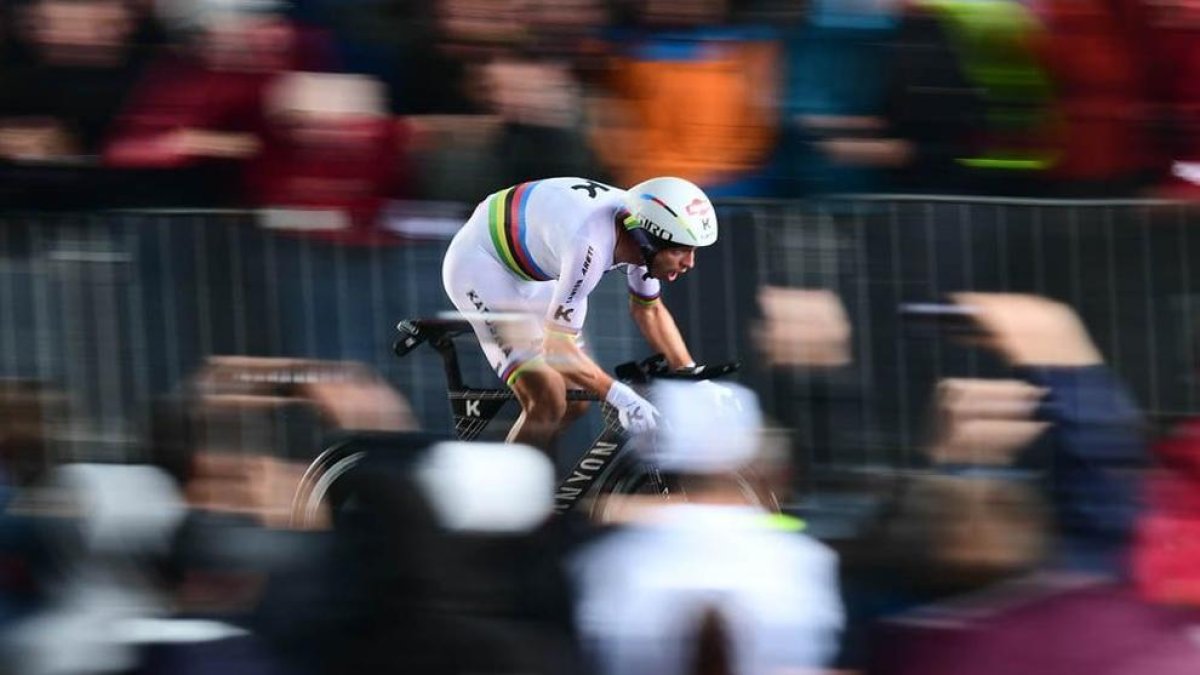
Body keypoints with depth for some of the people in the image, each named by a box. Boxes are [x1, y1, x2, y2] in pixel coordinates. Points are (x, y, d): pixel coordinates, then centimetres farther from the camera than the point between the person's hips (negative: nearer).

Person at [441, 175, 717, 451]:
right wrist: (620, 395, -39)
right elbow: (557, 346, -33)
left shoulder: (641, 229, -12)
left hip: (529, 273, 9)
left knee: (574, 405, 6)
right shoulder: (590, 245, -37)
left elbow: (649, 310, 6)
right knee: (548, 403, -18)